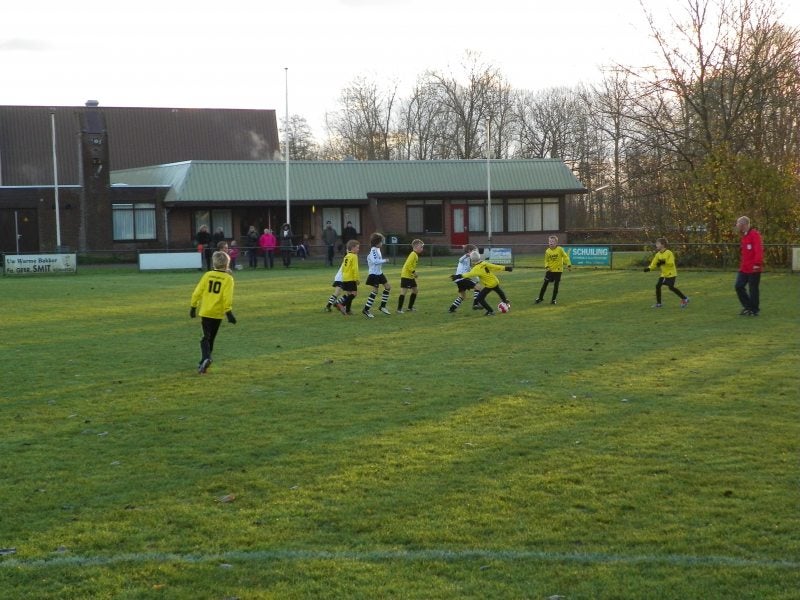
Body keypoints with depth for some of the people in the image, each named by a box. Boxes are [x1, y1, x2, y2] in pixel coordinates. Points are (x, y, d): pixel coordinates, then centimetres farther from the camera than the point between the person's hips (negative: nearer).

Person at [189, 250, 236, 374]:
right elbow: (227, 297, -14)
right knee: (211, 338, 14)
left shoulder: (207, 275, 2)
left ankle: (205, 358, -22)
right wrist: (228, 312, -11)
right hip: (217, 313, -1)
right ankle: (204, 362, 14)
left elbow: (197, 292, 1)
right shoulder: (228, 278, -5)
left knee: (206, 337, 2)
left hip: (205, 312, 1)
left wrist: (193, 306, 11)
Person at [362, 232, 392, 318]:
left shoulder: (377, 249, 11)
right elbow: (375, 261, -31)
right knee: (375, 291, -8)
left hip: (379, 273, 10)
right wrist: (384, 260, -21)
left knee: (388, 287, 12)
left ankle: (382, 306, 20)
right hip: (374, 274, -10)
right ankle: (366, 310, -3)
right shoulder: (373, 250, -19)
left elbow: (369, 258, 23)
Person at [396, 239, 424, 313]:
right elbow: (408, 264, -26)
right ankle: (399, 309, -7)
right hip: (406, 276, -11)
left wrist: (414, 273, 11)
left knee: (415, 290, 15)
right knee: (403, 291, -10)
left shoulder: (415, 255, 13)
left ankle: (410, 307, 23)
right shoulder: (413, 254, -16)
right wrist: (414, 272, -21)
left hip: (411, 276, 11)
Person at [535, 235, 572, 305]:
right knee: (545, 284, 2)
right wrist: (546, 266, -9)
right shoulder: (547, 251, -1)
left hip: (558, 270, -2)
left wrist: (568, 265, -12)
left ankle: (553, 299, 14)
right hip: (550, 270, 2)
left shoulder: (560, 249, -9)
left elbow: (566, 257, -5)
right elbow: (546, 260, 7)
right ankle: (540, 298, 14)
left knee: (556, 285, 2)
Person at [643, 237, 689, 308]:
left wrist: (664, 262, -37)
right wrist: (649, 268, -16)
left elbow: (671, 263, -23)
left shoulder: (669, 253, -15)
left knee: (671, 287, -14)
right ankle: (658, 303, 6)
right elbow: (654, 263, 2)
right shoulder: (658, 254, 4)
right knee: (658, 285, -4)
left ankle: (684, 299, 1)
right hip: (664, 274, 7)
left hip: (671, 274, -7)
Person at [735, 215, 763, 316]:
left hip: (753, 269, -9)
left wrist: (757, 264, -27)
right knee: (739, 286, 6)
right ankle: (747, 306, 18)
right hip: (744, 269, 9)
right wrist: (742, 263, 16)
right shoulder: (744, 236, 14)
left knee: (753, 289, 0)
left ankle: (754, 310, 10)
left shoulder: (754, 234, -15)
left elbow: (759, 250, -23)